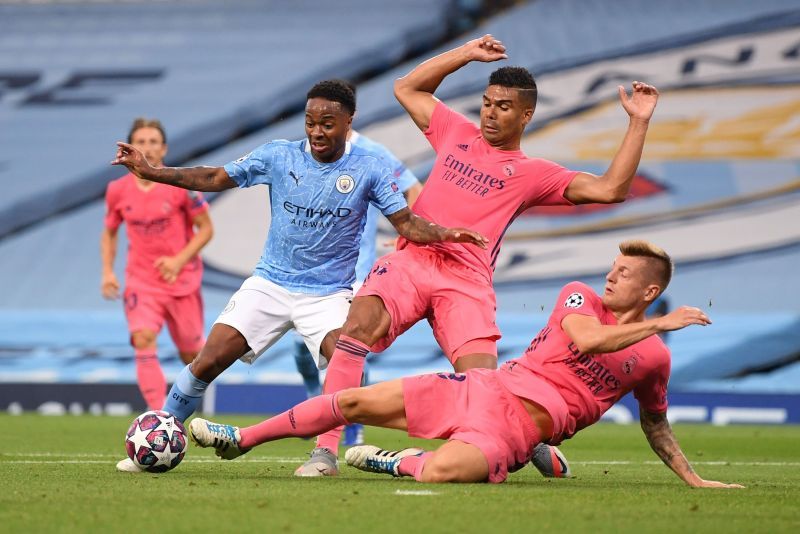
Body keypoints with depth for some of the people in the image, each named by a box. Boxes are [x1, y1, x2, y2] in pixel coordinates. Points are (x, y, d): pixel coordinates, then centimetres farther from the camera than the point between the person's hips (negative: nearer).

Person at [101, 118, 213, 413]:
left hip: (181, 279, -1)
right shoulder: (118, 191, -2)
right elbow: (109, 232, 14)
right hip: (140, 280, 1)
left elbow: (206, 229, -3)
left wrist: (179, 261, -17)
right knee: (143, 340, -22)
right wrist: (107, 272, 0)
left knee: (192, 353, 7)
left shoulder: (181, 186, -10)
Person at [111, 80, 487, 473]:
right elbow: (215, 178, 3)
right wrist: (148, 171, -4)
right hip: (269, 283, 2)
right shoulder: (279, 156, -2)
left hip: (329, 293, -1)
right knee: (207, 362, -6)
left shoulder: (368, 169, -5)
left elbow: (405, 222, -6)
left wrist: (444, 234, -27)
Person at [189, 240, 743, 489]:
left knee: (440, 471, -37)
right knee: (356, 400, -3)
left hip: (516, 428, -3)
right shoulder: (579, 297, 7)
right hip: (483, 388, 3)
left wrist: (693, 477, 16)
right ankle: (240, 439, 12)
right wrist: (658, 325, -13)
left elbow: (656, 423, 20)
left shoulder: (653, 359, 5)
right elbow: (585, 338, -15)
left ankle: (396, 462, -2)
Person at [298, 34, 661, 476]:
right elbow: (407, 88, 32)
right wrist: (467, 54, 26)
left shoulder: (532, 174, 12)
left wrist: (638, 123, 1)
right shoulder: (457, 133, 21)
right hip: (410, 260, 2)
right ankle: (325, 449, -32)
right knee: (360, 321, -29)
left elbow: (610, 189, 2)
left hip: (466, 280, -2)